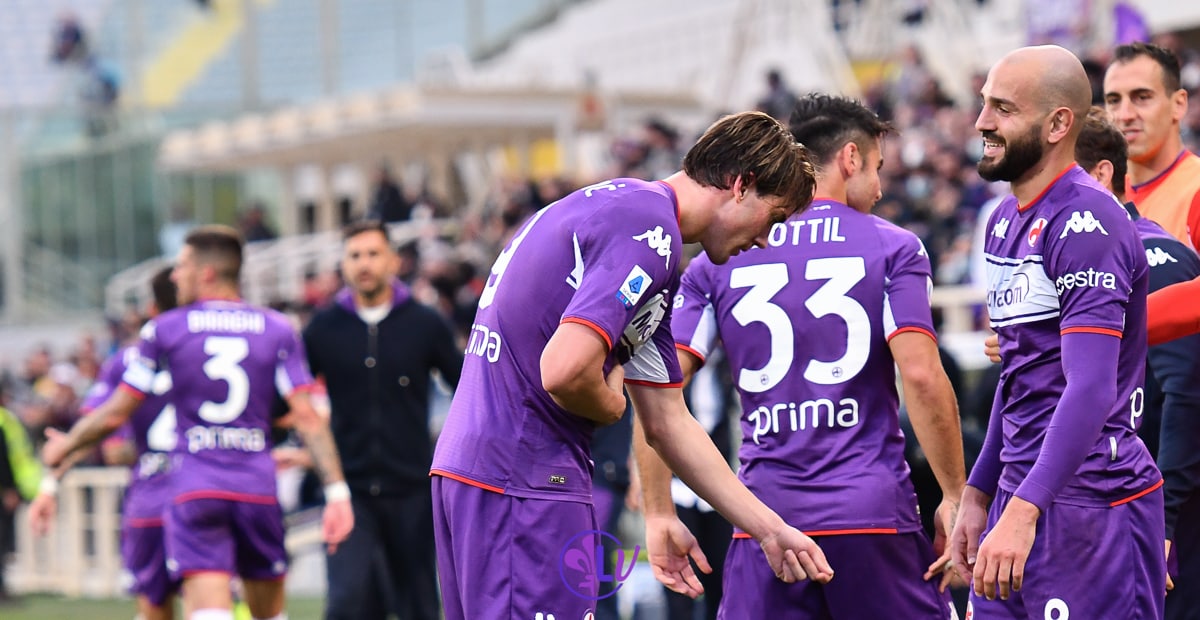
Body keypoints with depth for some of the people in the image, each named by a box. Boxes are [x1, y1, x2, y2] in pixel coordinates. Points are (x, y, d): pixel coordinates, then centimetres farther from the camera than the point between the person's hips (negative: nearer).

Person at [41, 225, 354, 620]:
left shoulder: (163, 331, 3)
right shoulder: (278, 331, 6)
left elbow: (115, 414, 7)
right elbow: (307, 418, -2)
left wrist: (63, 447, 25)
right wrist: (337, 491, -2)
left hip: (195, 489, -2)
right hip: (258, 489, 2)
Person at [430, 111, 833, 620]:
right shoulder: (650, 228, -12)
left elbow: (667, 422, 24)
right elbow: (564, 371, -26)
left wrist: (770, 530, 22)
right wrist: (611, 404, -2)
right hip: (523, 479, -11)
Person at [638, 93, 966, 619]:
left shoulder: (720, 260, 10)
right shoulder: (893, 248, 3)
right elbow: (922, 377, -10)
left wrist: (658, 514, 7)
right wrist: (955, 497, -4)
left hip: (765, 518, 2)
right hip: (873, 515, -2)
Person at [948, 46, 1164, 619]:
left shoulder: (1086, 225, -16)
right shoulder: (1006, 221, 15)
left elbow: (1091, 390, -25)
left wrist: (1023, 513, -33)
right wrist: (977, 497, 22)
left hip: (1091, 502, -9)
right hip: (1021, 494, 9)